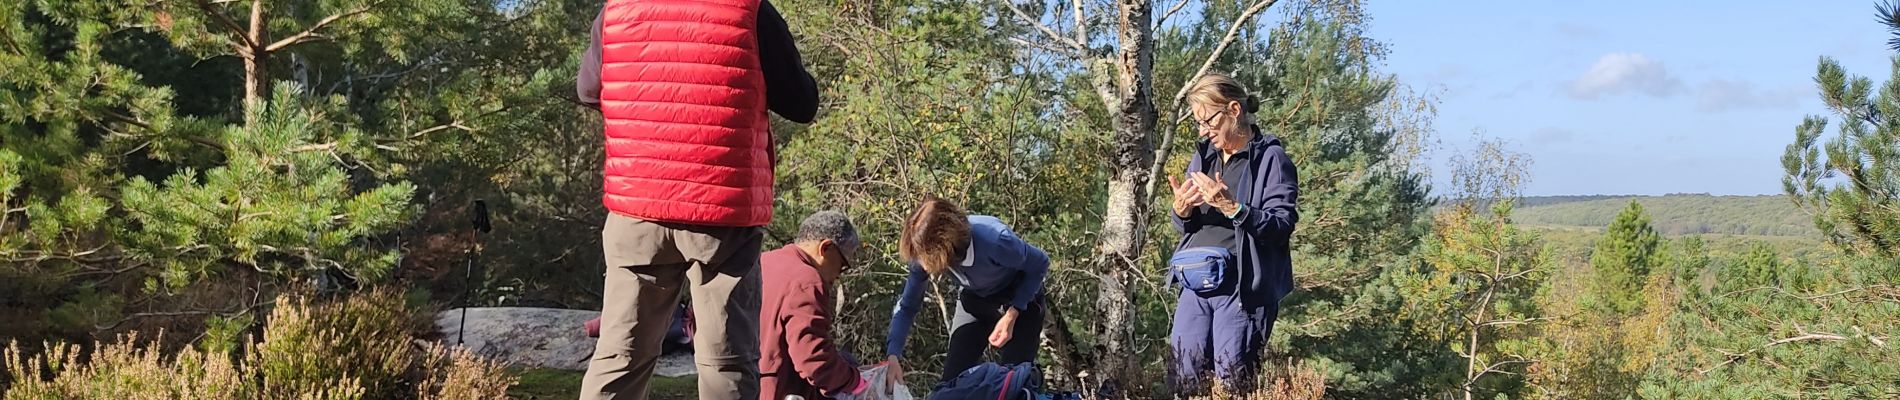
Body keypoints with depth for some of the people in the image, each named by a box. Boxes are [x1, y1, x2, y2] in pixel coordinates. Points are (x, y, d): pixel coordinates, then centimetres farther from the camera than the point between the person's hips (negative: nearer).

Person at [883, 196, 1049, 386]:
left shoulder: (995, 242, -40)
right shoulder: (926, 252, -26)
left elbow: (1040, 264, -20)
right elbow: (907, 306, -13)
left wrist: (1012, 315, -27)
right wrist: (893, 356, -28)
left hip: (1021, 299, -4)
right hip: (974, 300, 4)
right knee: (953, 377, -4)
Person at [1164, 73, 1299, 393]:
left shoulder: (1270, 158, -4)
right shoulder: (1203, 155, 15)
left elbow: (1283, 224, -12)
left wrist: (1231, 207, -24)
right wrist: (1181, 210, -5)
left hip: (1243, 287, -6)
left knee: (1231, 382, -5)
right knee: (1184, 376, 4)